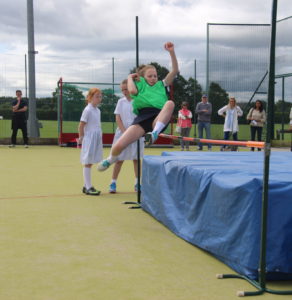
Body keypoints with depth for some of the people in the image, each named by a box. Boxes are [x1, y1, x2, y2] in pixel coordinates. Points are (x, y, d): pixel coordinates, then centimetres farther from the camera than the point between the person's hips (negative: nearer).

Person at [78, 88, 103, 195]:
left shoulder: (97, 110, 12)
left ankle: (87, 185, 21)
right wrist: (81, 138, -5)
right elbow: (81, 126, -12)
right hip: (89, 139, -8)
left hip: (97, 139, 8)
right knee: (87, 163, -3)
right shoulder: (88, 110, -12)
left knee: (90, 162, 13)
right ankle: (88, 187, -1)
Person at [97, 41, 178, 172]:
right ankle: (110, 159, 22)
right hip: (142, 117, 0)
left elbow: (175, 70, 11)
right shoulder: (139, 85, 17)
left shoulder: (161, 85, 22)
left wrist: (172, 52, 0)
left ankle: (154, 133, -39)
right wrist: (130, 78, 10)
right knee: (119, 145, -15)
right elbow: (132, 90, -9)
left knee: (170, 103, -30)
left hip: (159, 119, 1)